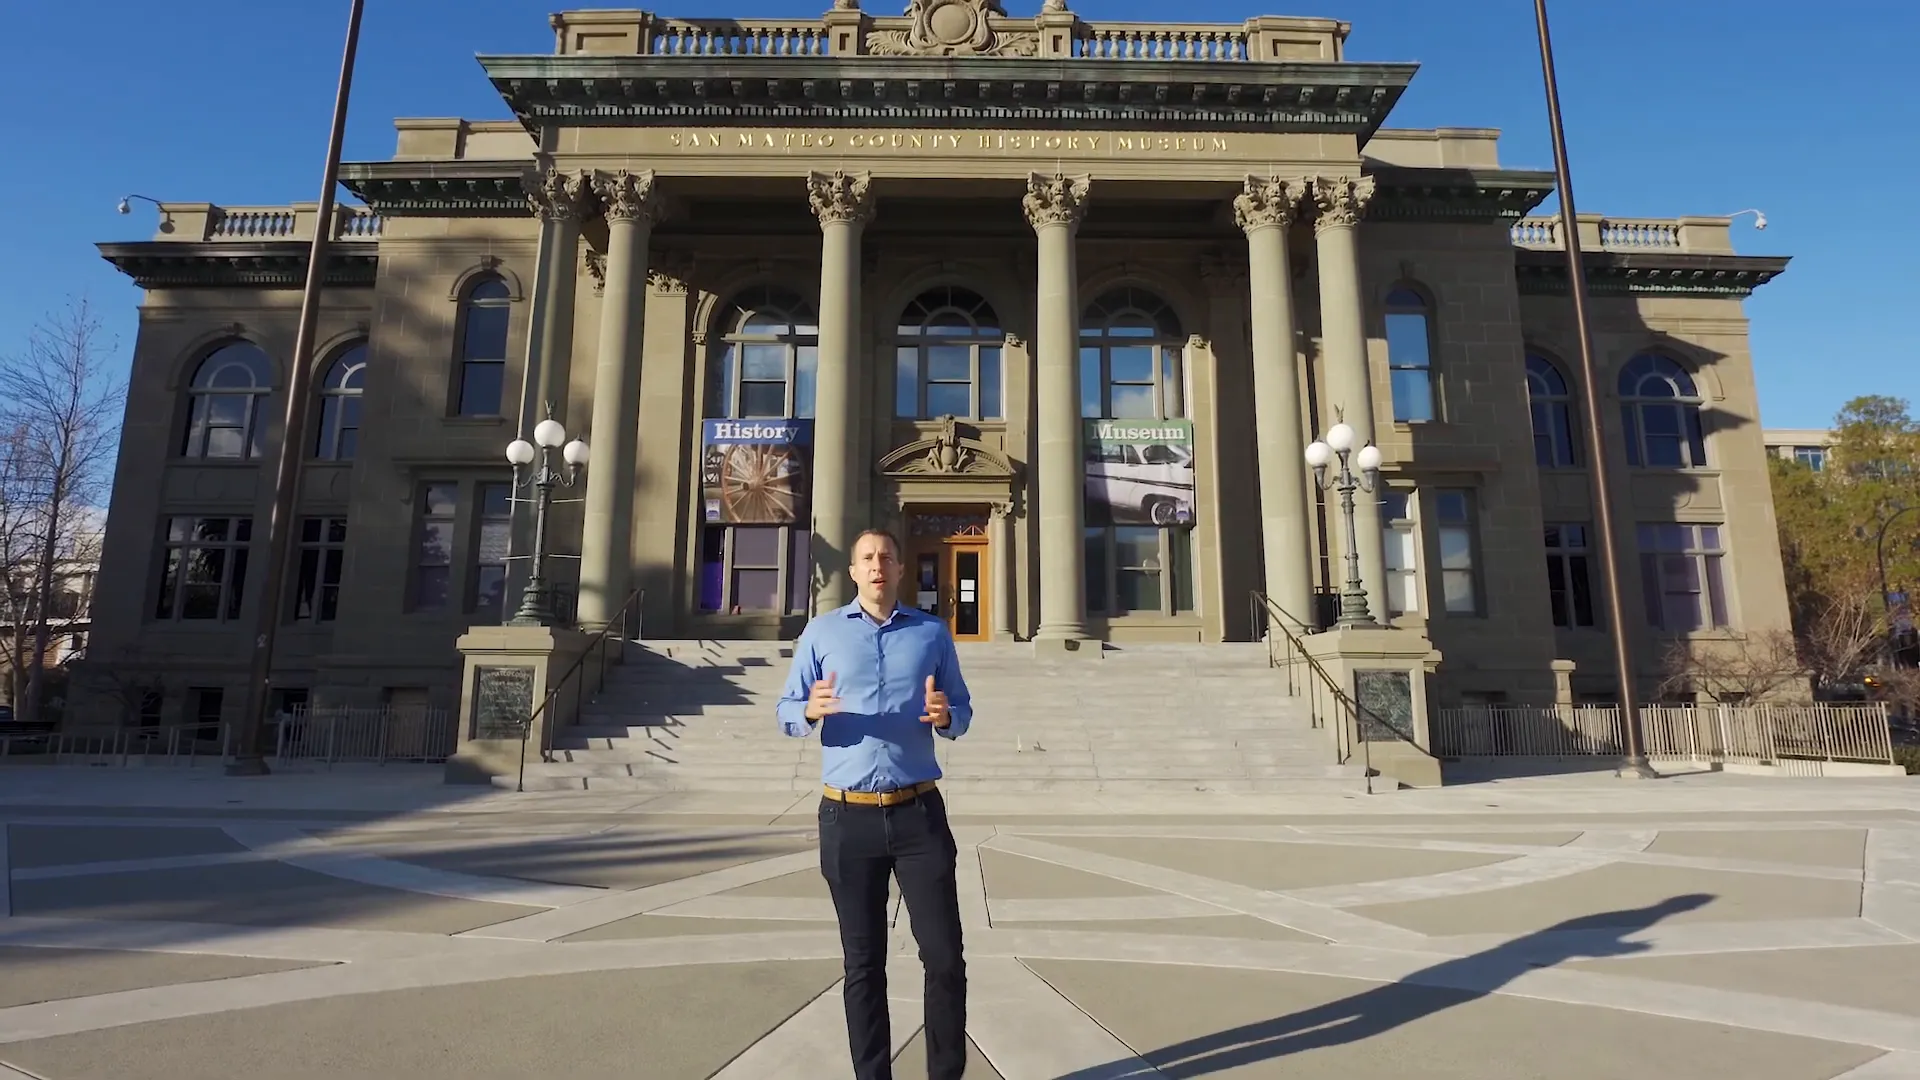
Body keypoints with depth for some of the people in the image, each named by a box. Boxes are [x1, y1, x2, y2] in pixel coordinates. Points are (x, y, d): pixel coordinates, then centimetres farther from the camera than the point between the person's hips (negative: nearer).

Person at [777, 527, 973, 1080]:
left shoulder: (933, 632, 8)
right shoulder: (822, 631, 5)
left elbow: (963, 711, 9)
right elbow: (785, 710, 2)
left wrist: (946, 716, -13)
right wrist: (811, 710, -20)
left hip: (919, 813, 1)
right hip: (848, 817, 0)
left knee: (945, 955, 2)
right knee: (863, 962, 11)